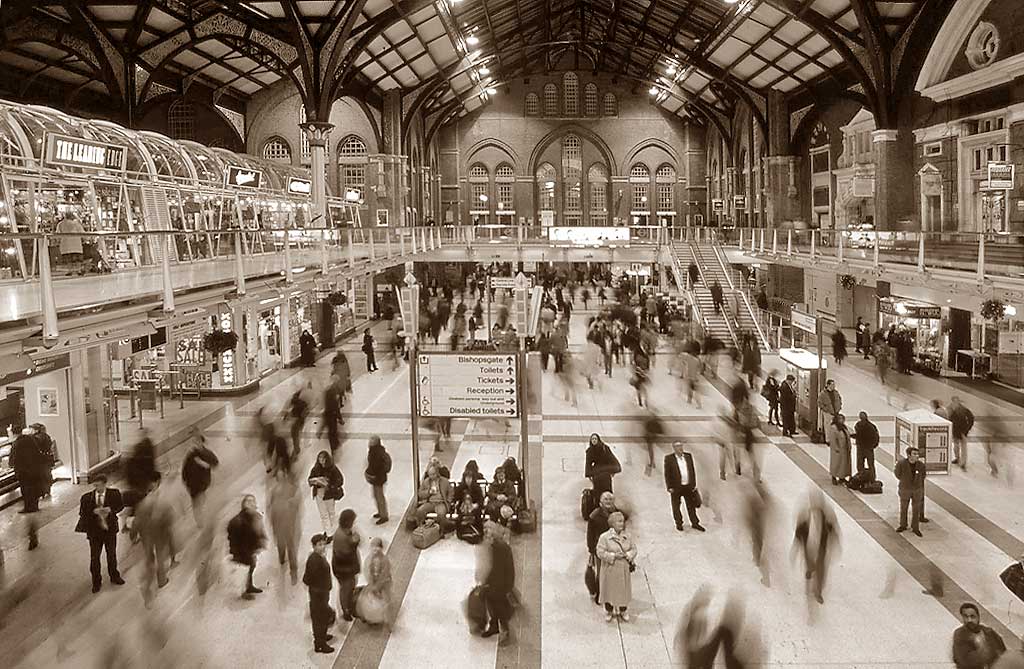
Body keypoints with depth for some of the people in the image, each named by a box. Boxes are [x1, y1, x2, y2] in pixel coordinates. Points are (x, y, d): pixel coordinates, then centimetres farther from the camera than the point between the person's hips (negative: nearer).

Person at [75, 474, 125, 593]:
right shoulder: (87, 497, -8)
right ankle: (96, 582, 24)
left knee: (112, 554, 17)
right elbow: (82, 512, -7)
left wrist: (111, 510, -19)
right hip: (94, 531, 0)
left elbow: (121, 505, -1)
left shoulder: (114, 493, -8)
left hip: (110, 529, 0)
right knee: (94, 557, 6)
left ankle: (114, 576, 38)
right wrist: (93, 512, -25)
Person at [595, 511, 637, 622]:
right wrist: (613, 556, -22)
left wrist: (628, 555, -14)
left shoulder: (627, 537, 0)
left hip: (624, 569, 3)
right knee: (609, 590, 10)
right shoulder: (604, 537, -13)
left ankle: (623, 611, 32)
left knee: (624, 590, 13)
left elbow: (634, 549, 7)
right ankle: (608, 611, 30)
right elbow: (600, 552, -15)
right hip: (610, 569, -3)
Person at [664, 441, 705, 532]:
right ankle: (679, 524, 22)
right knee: (676, 507, 7)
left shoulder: (688, 456, 3)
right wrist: (669, 487, -10)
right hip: (676, 487, -3)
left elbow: (692, 471, 9)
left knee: (691, 505, 10)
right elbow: (667, 474, -7)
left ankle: (695, 523, 21)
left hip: (688, 487, 3)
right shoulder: (669, 458, -9)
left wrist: (694, 484, 7)